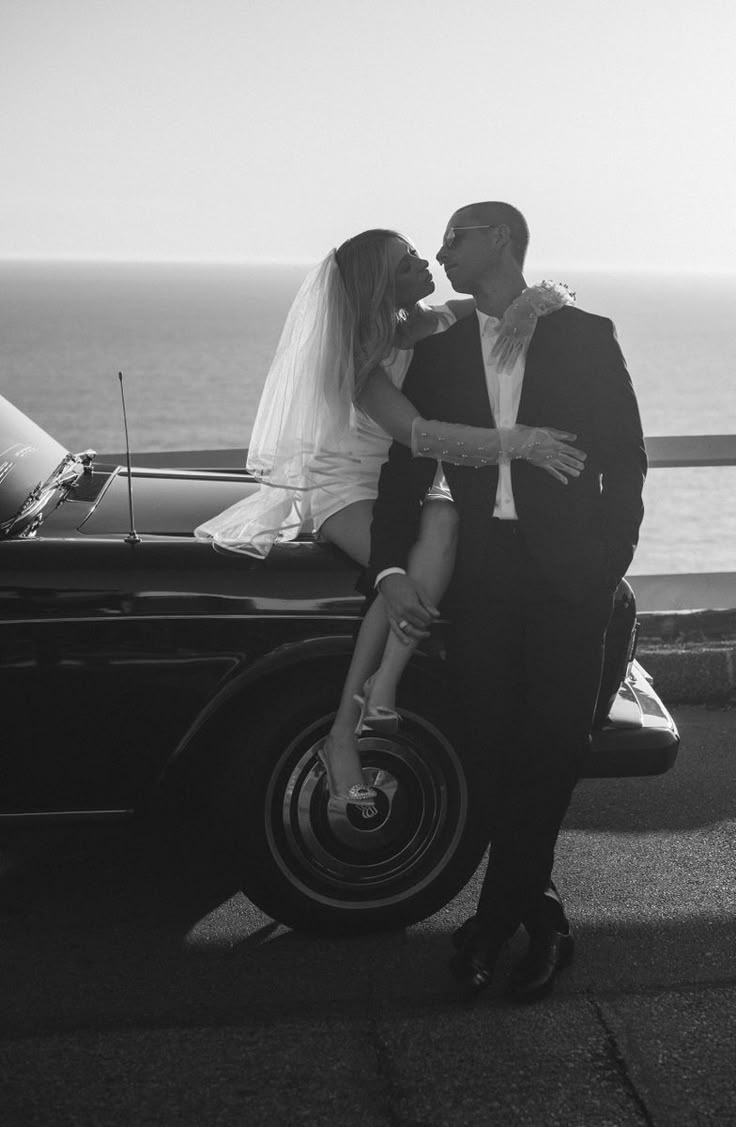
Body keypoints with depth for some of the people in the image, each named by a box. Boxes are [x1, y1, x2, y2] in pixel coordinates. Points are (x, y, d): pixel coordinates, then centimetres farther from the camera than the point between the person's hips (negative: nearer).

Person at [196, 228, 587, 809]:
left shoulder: (428, 324, 0)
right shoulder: (364, 359, -21)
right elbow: (419, 434, -35)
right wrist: (519, 441, -44)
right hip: (346, 482, -6)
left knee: (444, 523, -31)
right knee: (405, 575, -32)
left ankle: (381, 691, -34)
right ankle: (344, 730, -24)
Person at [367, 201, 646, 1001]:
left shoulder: (586, 337, 5)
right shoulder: (438, 352, 13)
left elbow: (625, 460, 5)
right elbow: (406, 467, 8)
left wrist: (607, 563, -4)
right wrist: (390, 568, -5)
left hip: (568, 572, -2)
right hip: (481, 568, 3)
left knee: (548, 747, -4)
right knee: (489, 748, 0)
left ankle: (497, 915, 13)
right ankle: (539, 914, 17)